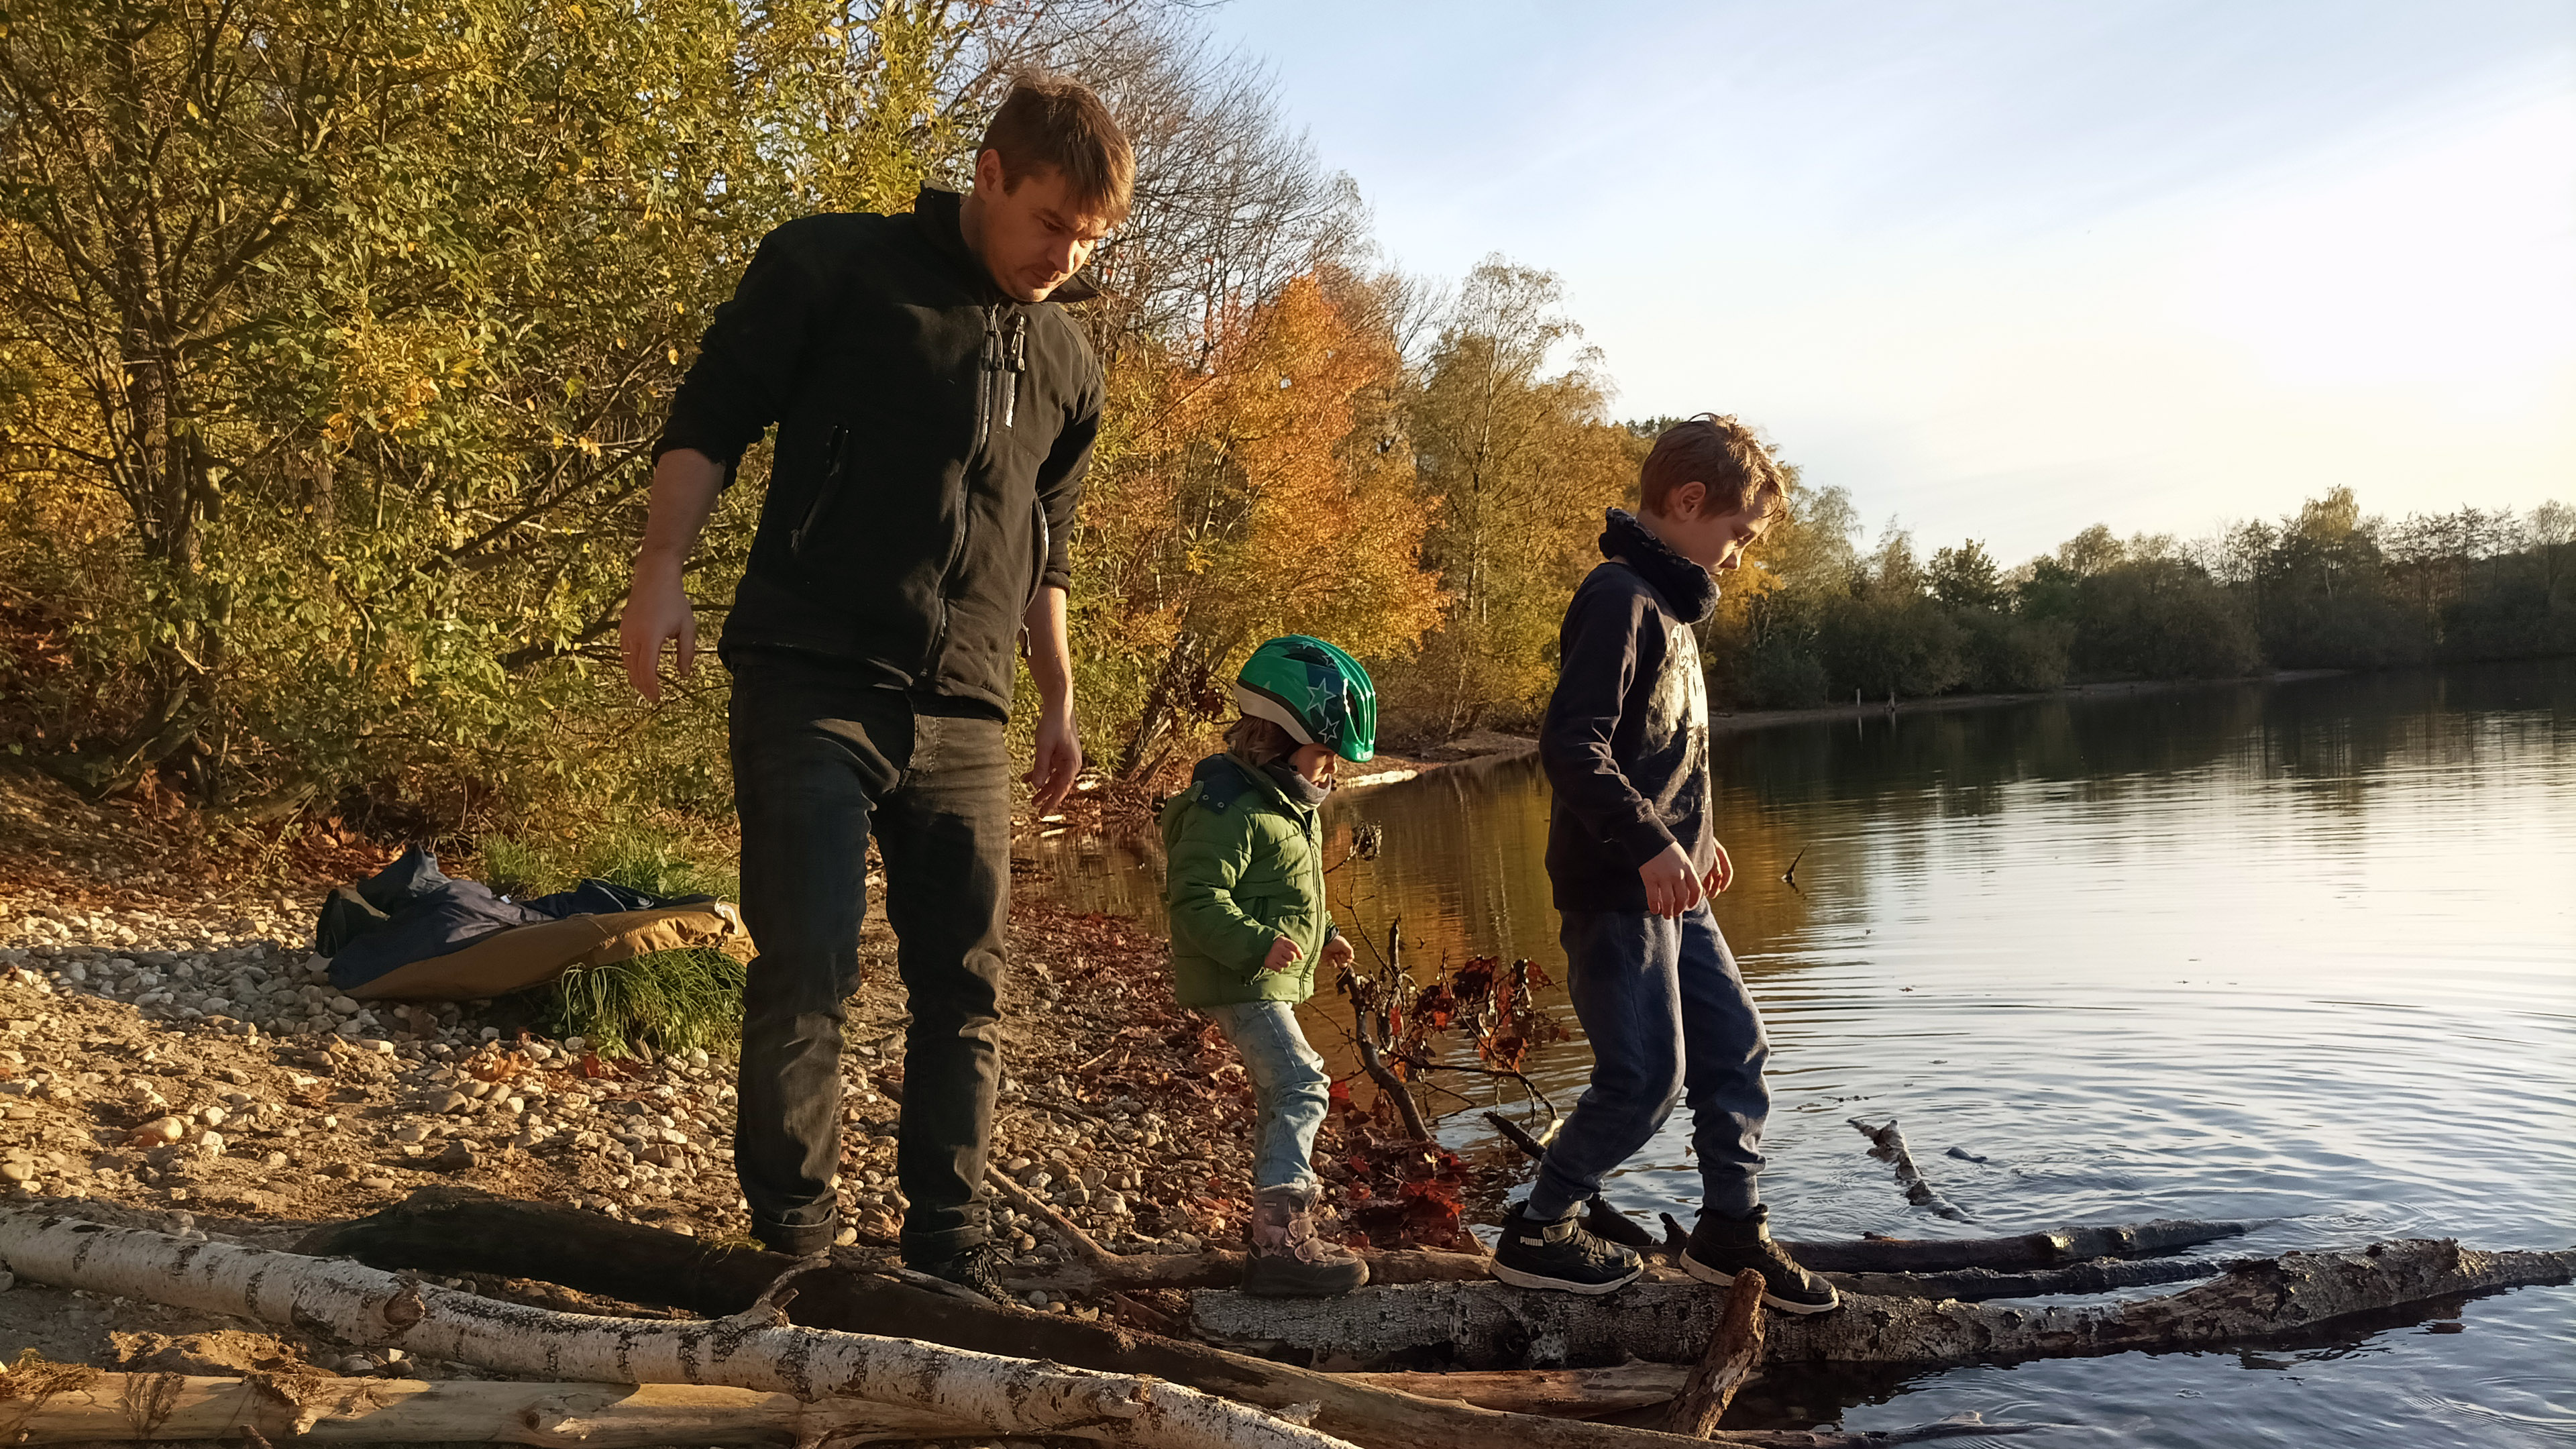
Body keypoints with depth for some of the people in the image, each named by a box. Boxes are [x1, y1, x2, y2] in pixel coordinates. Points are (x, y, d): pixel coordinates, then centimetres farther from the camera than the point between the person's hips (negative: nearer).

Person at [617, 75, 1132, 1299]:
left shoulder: (1068, 360, 17)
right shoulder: (836, 266, 2)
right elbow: (710, 417, 0)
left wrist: (1057, 698, 24)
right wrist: (660, 572, -12)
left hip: (964, 717, 5)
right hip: (811, 683, -5)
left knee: (966, 988, 5)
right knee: (805, 969, -8)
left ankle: (949, 1262, 16)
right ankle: (794, 1246, 6)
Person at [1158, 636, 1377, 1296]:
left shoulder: (1289, 804, 14)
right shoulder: (1227, 808, -20)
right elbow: (1197, 899, -26)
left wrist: (1322, 934, 19)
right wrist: (1257, 944, -36)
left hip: (1267, 980, 11)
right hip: (1238, 984, -11)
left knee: (1280, 1097, 20)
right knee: (1302, 1086, -19)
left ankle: (1274, 1222, 36)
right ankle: (1280, 1241, -23)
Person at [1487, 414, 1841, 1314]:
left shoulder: (1665, 603, 16)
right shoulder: (1619, 598, -16)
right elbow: (1572, 744, -24)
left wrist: (1693, 835, 25)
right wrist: (1651, 843, -28)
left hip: (1670, 892, 10)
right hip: (1618, 892, -10)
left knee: (1735, 1049, 12)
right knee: (1645, 1079, -4)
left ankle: (1732, 1230, 25)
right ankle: (1535, 1235, 11)